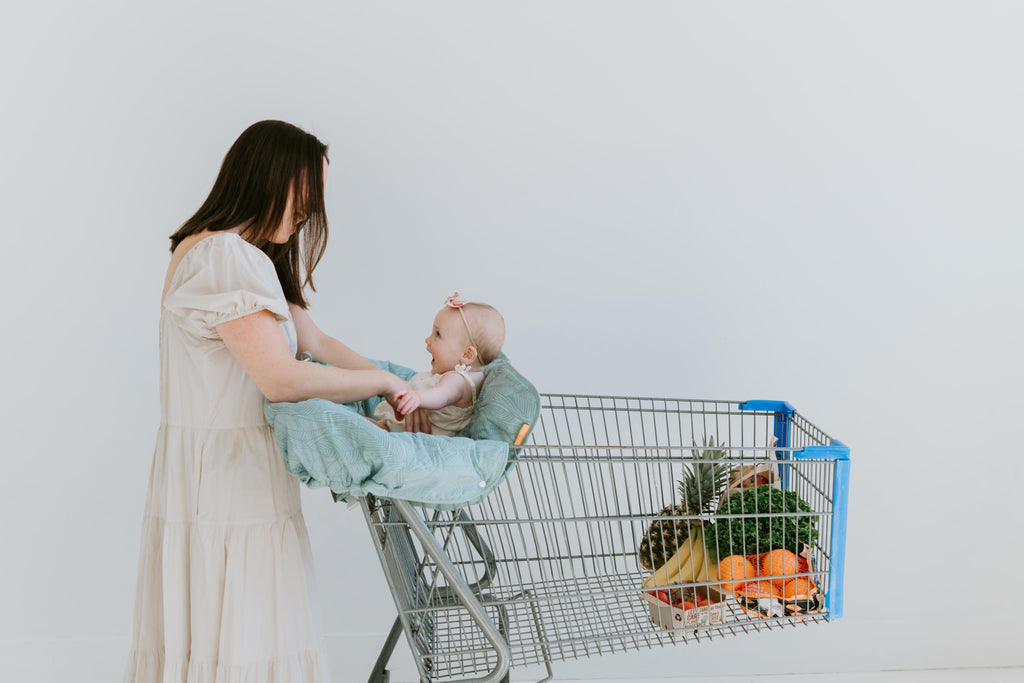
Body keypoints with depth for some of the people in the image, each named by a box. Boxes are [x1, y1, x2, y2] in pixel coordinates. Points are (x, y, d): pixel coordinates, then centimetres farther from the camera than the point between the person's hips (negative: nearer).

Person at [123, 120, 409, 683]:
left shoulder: (248, 256, 16)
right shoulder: (223, 256, -18)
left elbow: (313, 341, 15)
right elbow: (283, 379, -24)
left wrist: (395, 385, 7)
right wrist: (383, 381, -11)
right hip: (226, 477, -10)